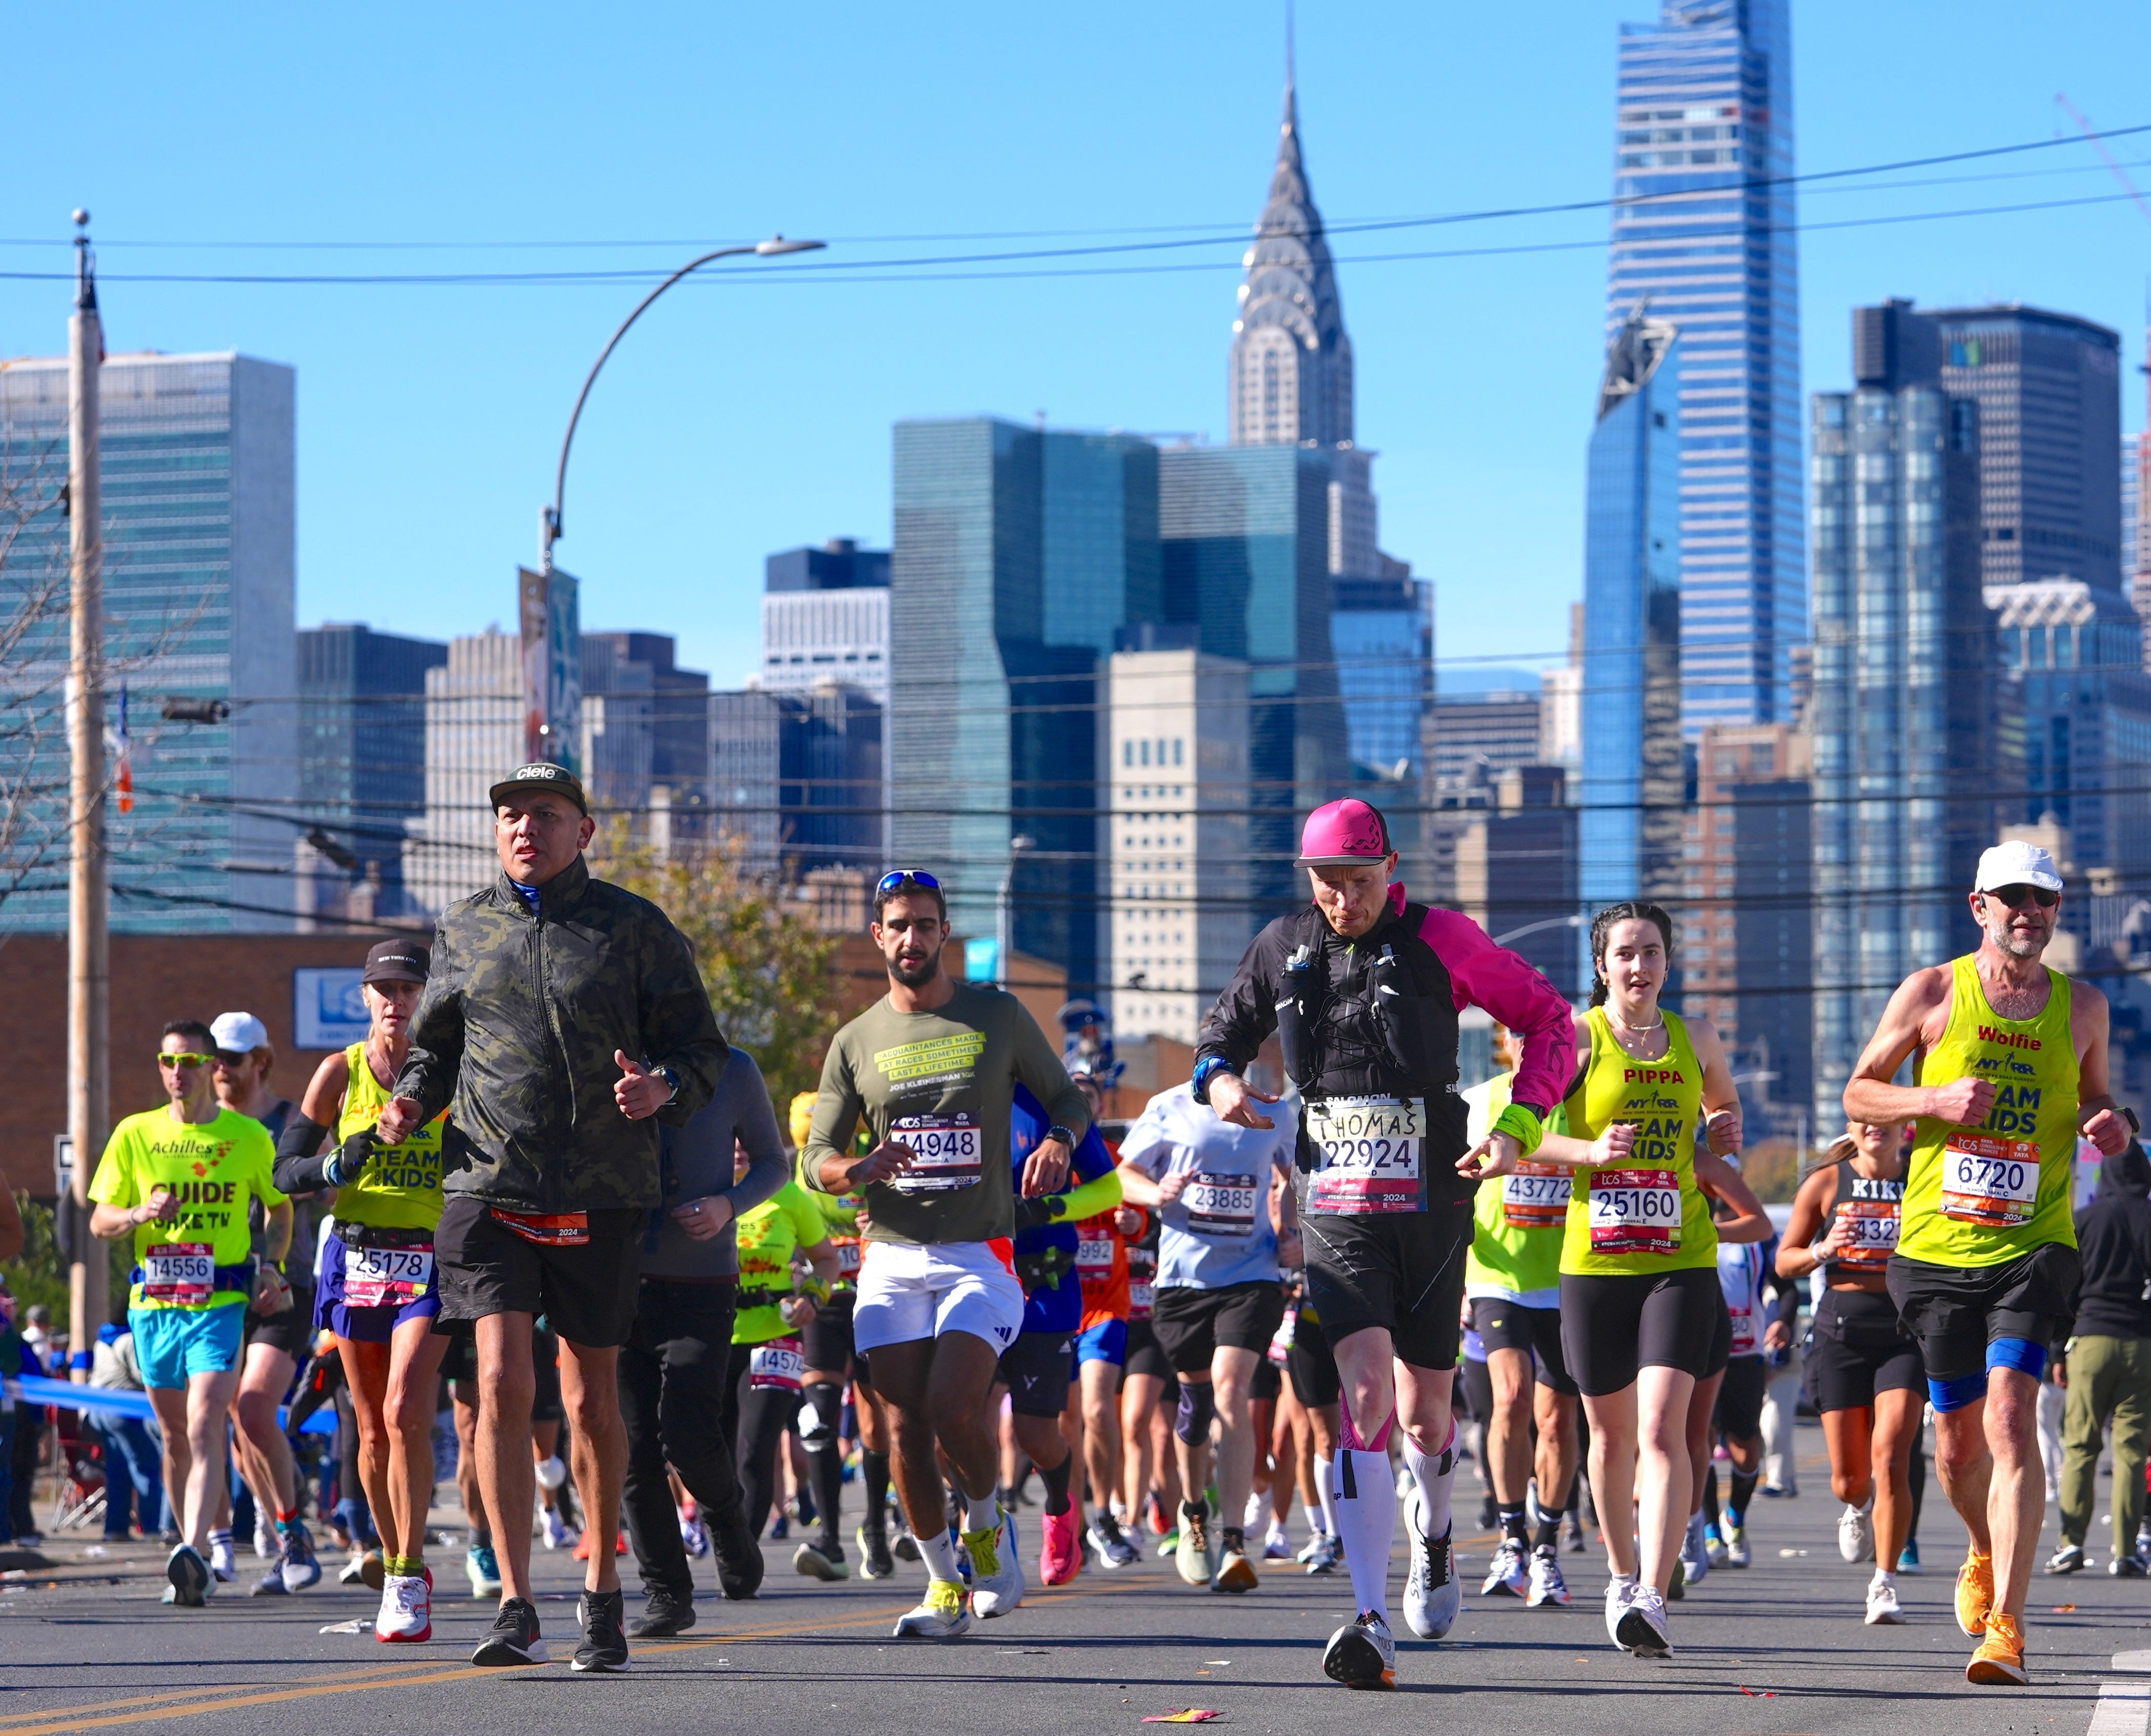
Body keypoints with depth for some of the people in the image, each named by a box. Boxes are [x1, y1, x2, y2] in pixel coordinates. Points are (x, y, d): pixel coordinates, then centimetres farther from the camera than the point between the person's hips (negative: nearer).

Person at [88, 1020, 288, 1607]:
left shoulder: (249, 1137, 3)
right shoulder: (135, 1134, 5)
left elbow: (280, 1207, 18)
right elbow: (100, 1222, 8)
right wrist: (139, 1214, -14)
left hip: (220, 1303, -3)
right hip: (153, 1303, 3)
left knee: (204, 1429, -19)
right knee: (175, 1437, 11)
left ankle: (193, 1555, -30)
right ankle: (194, 1565, 23)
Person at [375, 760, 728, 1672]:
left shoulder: (634, 928, 2)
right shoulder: (462, 930, 10)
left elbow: (701, 1048, 4)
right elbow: (437, 1042, 23)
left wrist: (661, 1087, -17)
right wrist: (412, 1100, 2)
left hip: (601, 1198, -1)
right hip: (489, 1187, 1)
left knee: (592, 1398, 8)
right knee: (502, 1383, -13)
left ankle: (602, 1588, 26)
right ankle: (516, 1608, -12)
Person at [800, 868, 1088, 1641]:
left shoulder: (998, 1015, 5)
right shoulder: (855, 1042, 9)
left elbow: (1068, 1095, 14)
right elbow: (814, 1160, 9)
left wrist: (1059, 1140, -10)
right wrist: (864, 1169, -14)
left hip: (979, 1254, -2)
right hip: (893, 1257, 3)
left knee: (953, 1407, -19)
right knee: (906, 1425, -3)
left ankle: (988, 1527, 8)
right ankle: (944, 1584, 10)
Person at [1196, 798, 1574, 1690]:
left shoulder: (1439, 941, -4)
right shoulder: (1283, 948, 5)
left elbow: (1548, 1018, 4)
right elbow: (1227, 1028, 21)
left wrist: (1521, 1124, -8)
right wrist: (1218, 1078, -2)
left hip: (1431, 1209, 0)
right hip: (1336, 1215, 0)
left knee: (1424, 1413, 10)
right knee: (1365, 1392, -18)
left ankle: (1433, 1539, 46)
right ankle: (1372, 1624, -24)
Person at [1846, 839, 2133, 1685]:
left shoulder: (2082, 1006, 7)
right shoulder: (1932, 994, 2)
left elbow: (2095, 1099, 21)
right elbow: (1858, 1094, 6)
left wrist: (2110, 1124, -3)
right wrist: (1936, 1101, -12)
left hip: (2034, 1244, -1)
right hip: (1939, 1247, 1)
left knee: (2009, 1417, -18)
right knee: (1957, 1442, 9)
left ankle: (2005, 1626, -21)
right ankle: (1986, 1554, 42)